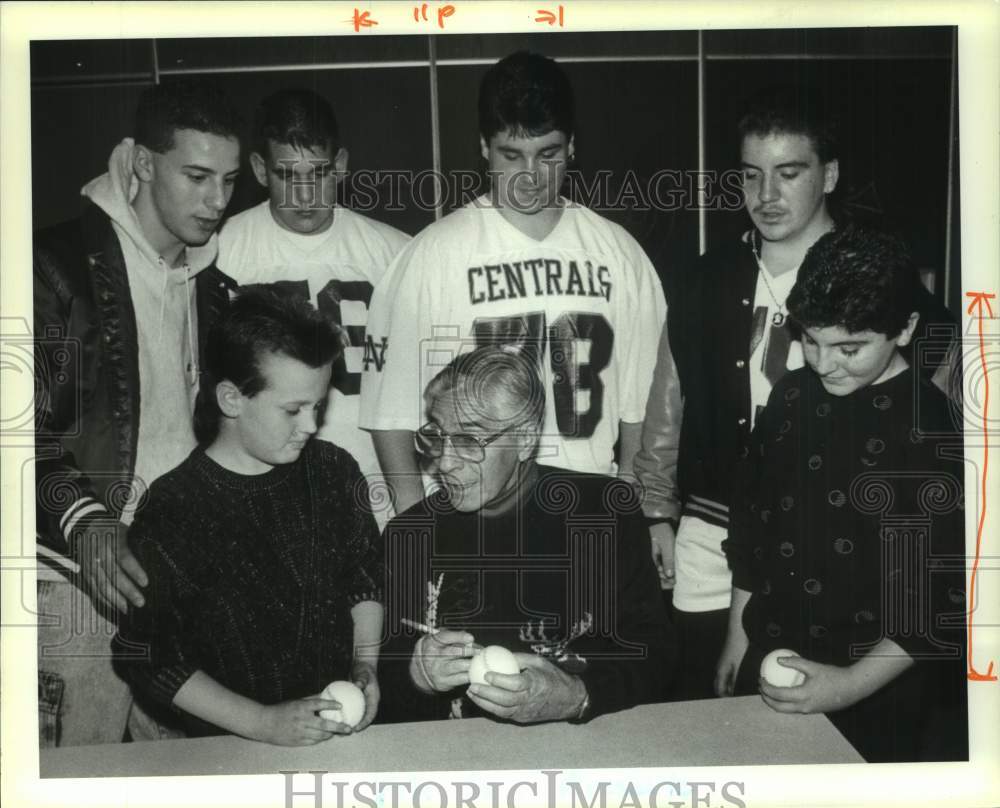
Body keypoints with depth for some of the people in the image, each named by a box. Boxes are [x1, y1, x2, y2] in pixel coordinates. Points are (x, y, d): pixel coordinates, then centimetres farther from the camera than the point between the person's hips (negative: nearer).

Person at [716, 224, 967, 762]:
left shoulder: (935, 430, -16)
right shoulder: (792, 397, -1)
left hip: (874, 701, -5)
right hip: (771, 667, 5)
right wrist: (738, 636, 13)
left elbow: (946, 593, -14)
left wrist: (854, 684, -18)